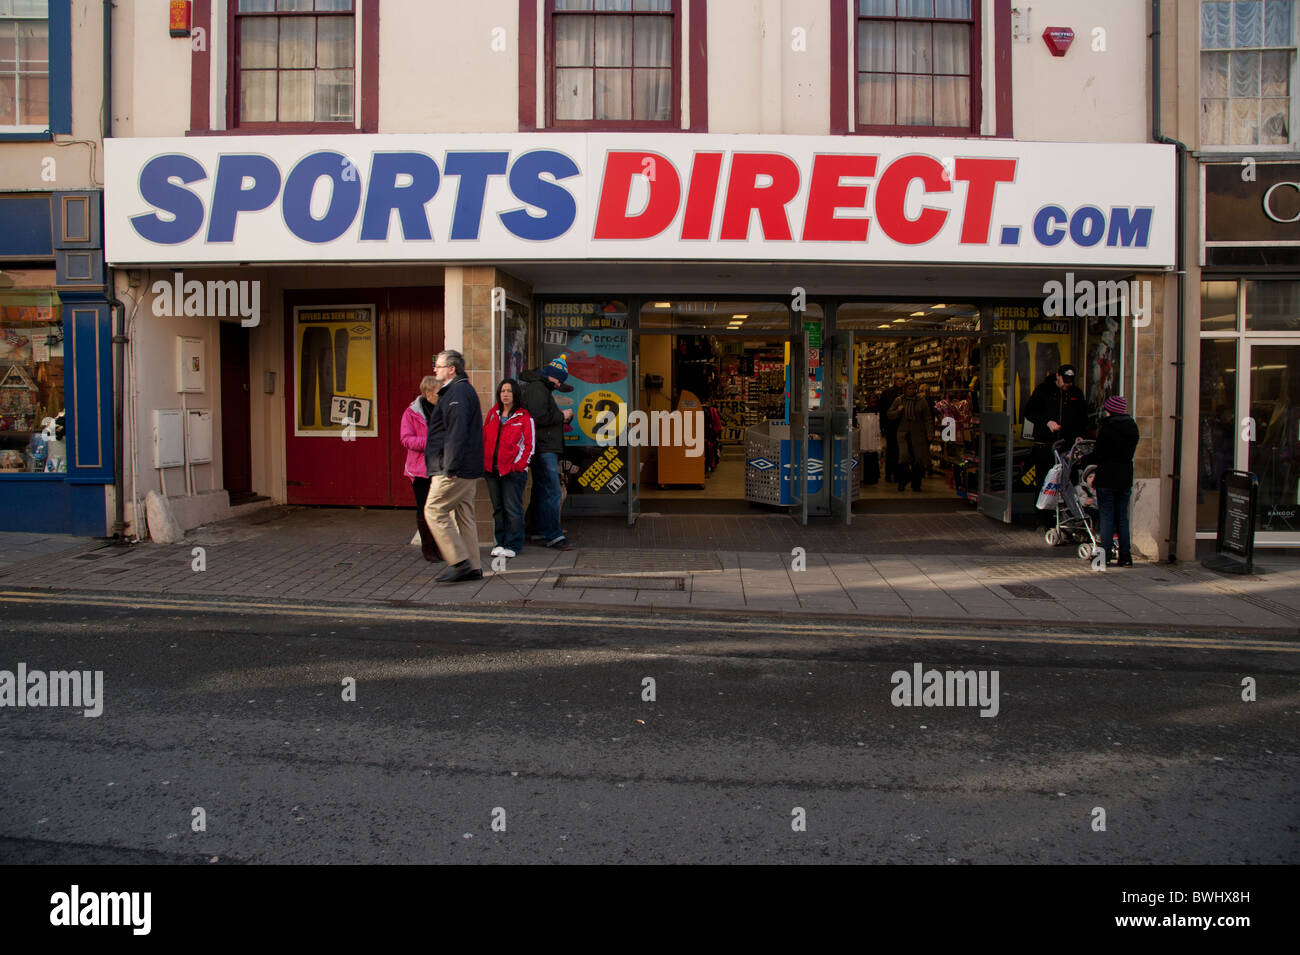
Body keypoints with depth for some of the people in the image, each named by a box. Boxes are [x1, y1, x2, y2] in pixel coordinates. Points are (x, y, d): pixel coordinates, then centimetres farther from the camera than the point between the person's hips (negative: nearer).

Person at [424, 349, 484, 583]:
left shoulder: (457, 393, -14)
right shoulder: (461, 390, 20)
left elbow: (457, 433, -23)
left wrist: (451, 467, -24)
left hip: (455, 469, -10)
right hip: (468, 469, 10)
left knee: (434, 511, -6)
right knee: (463, 515, 11)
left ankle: (459, 562, -7)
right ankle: (473, 568, 13)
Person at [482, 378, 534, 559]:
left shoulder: (524, 418, -1)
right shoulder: (493, 414, 13)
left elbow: (529, 446, -2)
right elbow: (484, 439, 17)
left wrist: (518, 466, -11)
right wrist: (485, 462, 5)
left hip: (513, 470, -5)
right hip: (492, 469, 5)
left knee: (512, 508, -5)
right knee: (498, 508, 10)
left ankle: (513, 545, 2)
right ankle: (500, 542, 19)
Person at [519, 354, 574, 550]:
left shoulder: (540, 387, 23)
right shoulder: (537, 388, -11)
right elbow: (540, 417, -23)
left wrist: (561, 416, 10)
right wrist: (561, 416, -10)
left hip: (545, 449, 11)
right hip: (544, 449, -11)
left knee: (541, 489, 16)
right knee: (552, 492, -13)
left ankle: (539, 530, 24)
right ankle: (553, 536, -14)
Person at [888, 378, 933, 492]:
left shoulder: (921, 401, 4)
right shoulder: (898, 400, 8)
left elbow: (928, 419, 5)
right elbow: (890, 415, 11)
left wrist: (929, 433, -3)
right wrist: (898, 411, -9)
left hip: (918, 433, 0)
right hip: (903, 433, 0)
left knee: (918, 457, 0)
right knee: (904, 456, -12)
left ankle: (916, 484, 11)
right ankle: (902, 482, 2)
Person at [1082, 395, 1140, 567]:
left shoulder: (1107, 428, -12)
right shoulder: (1132, 428, 8)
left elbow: (1098, 455, -12)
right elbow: (1128, 453, 15)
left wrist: (1082, 461, 5)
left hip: (1107, 479, -6)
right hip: (1125, 479, 6)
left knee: (1107, 517, -1)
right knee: (1122, 517, 11)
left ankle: (1105, 555, 0)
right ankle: (1125, 557, 9)